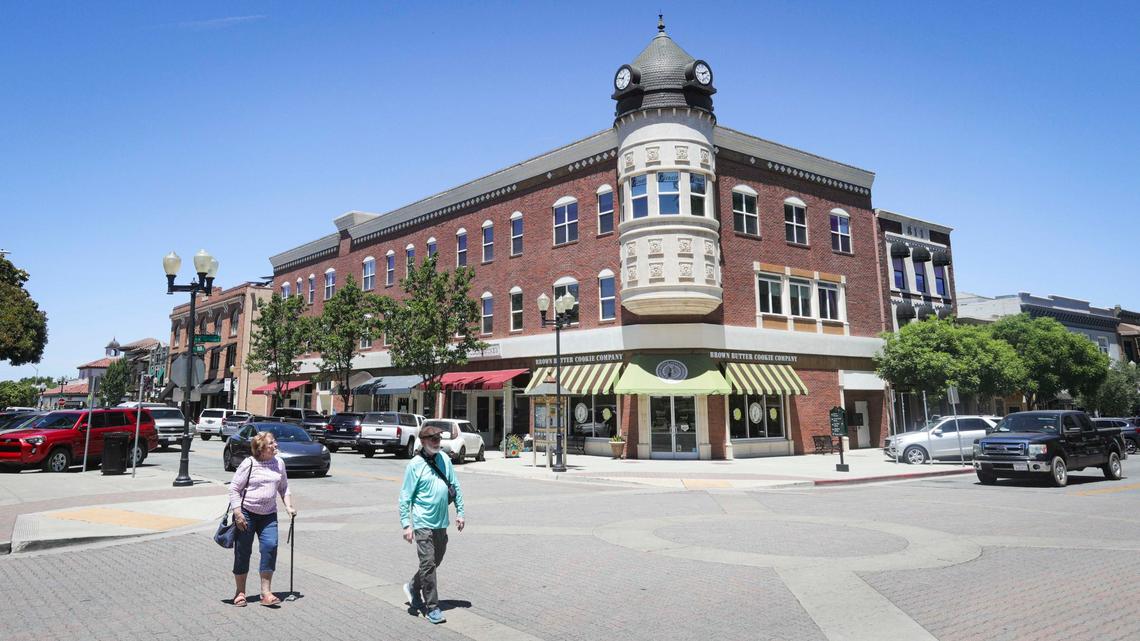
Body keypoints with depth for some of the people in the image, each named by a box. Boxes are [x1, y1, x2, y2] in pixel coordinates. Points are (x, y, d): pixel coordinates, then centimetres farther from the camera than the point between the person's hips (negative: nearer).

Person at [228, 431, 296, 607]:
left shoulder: (279, 462, 4)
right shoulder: (249, 464, -10)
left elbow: (284, 487, 16)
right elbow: (234, 489, -8)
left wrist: (289, 506, 5)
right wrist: (238, 514, -13)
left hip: (268, 515, 3)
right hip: (246, 513, -3)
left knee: (270, 546, -11)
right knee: (243, 551, 4)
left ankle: (266, 593, -4)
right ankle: (240, 593, 21)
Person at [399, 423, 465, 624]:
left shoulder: (444, 460, 4)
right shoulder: (414, 465, -11)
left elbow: (455, 486, 11)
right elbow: (405, 497, -9)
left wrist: (460, 512, 9)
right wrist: (406, 524, -14)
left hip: (442, 523, 6)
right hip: (423, 524, -6)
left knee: (436, 561, 17)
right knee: (428, 564, -5)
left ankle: (413, 587, 40)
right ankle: (432, 607, 6)